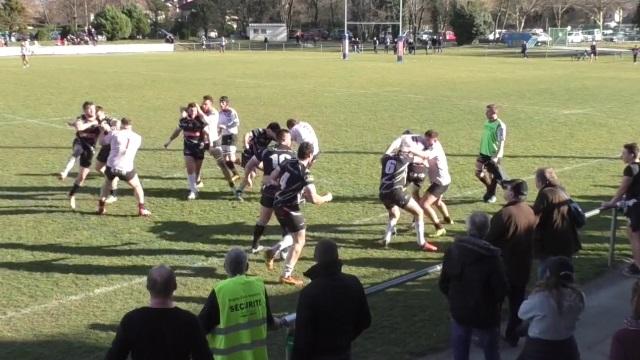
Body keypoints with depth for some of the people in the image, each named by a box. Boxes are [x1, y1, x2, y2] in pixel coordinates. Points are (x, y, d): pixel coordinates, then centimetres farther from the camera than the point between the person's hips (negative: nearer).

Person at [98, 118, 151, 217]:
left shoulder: (114, 133, 1)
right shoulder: (137, 137, 7)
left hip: (112, 167, 1)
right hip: (126, 169, -1)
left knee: (107, 184, 29)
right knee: (137, 186, 22)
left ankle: (101, 207, 25)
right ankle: (142, 209, 11)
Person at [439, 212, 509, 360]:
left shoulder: (452, 250, -8)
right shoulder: (491, 257, -21)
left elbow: (443, 283, 0)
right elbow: (502, 288, -16)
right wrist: (494, 304, 6)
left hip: (459, 312, 3)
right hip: (485, 314, -3)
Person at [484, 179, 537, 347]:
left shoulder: (505, 213, -23)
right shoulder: (531, 213, 0)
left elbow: (490, 240, -16)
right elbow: (533, 239, 10)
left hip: (503, 266, -6)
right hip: (523, 266, 7)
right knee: (517, 301, 16)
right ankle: (513, 336, 25)